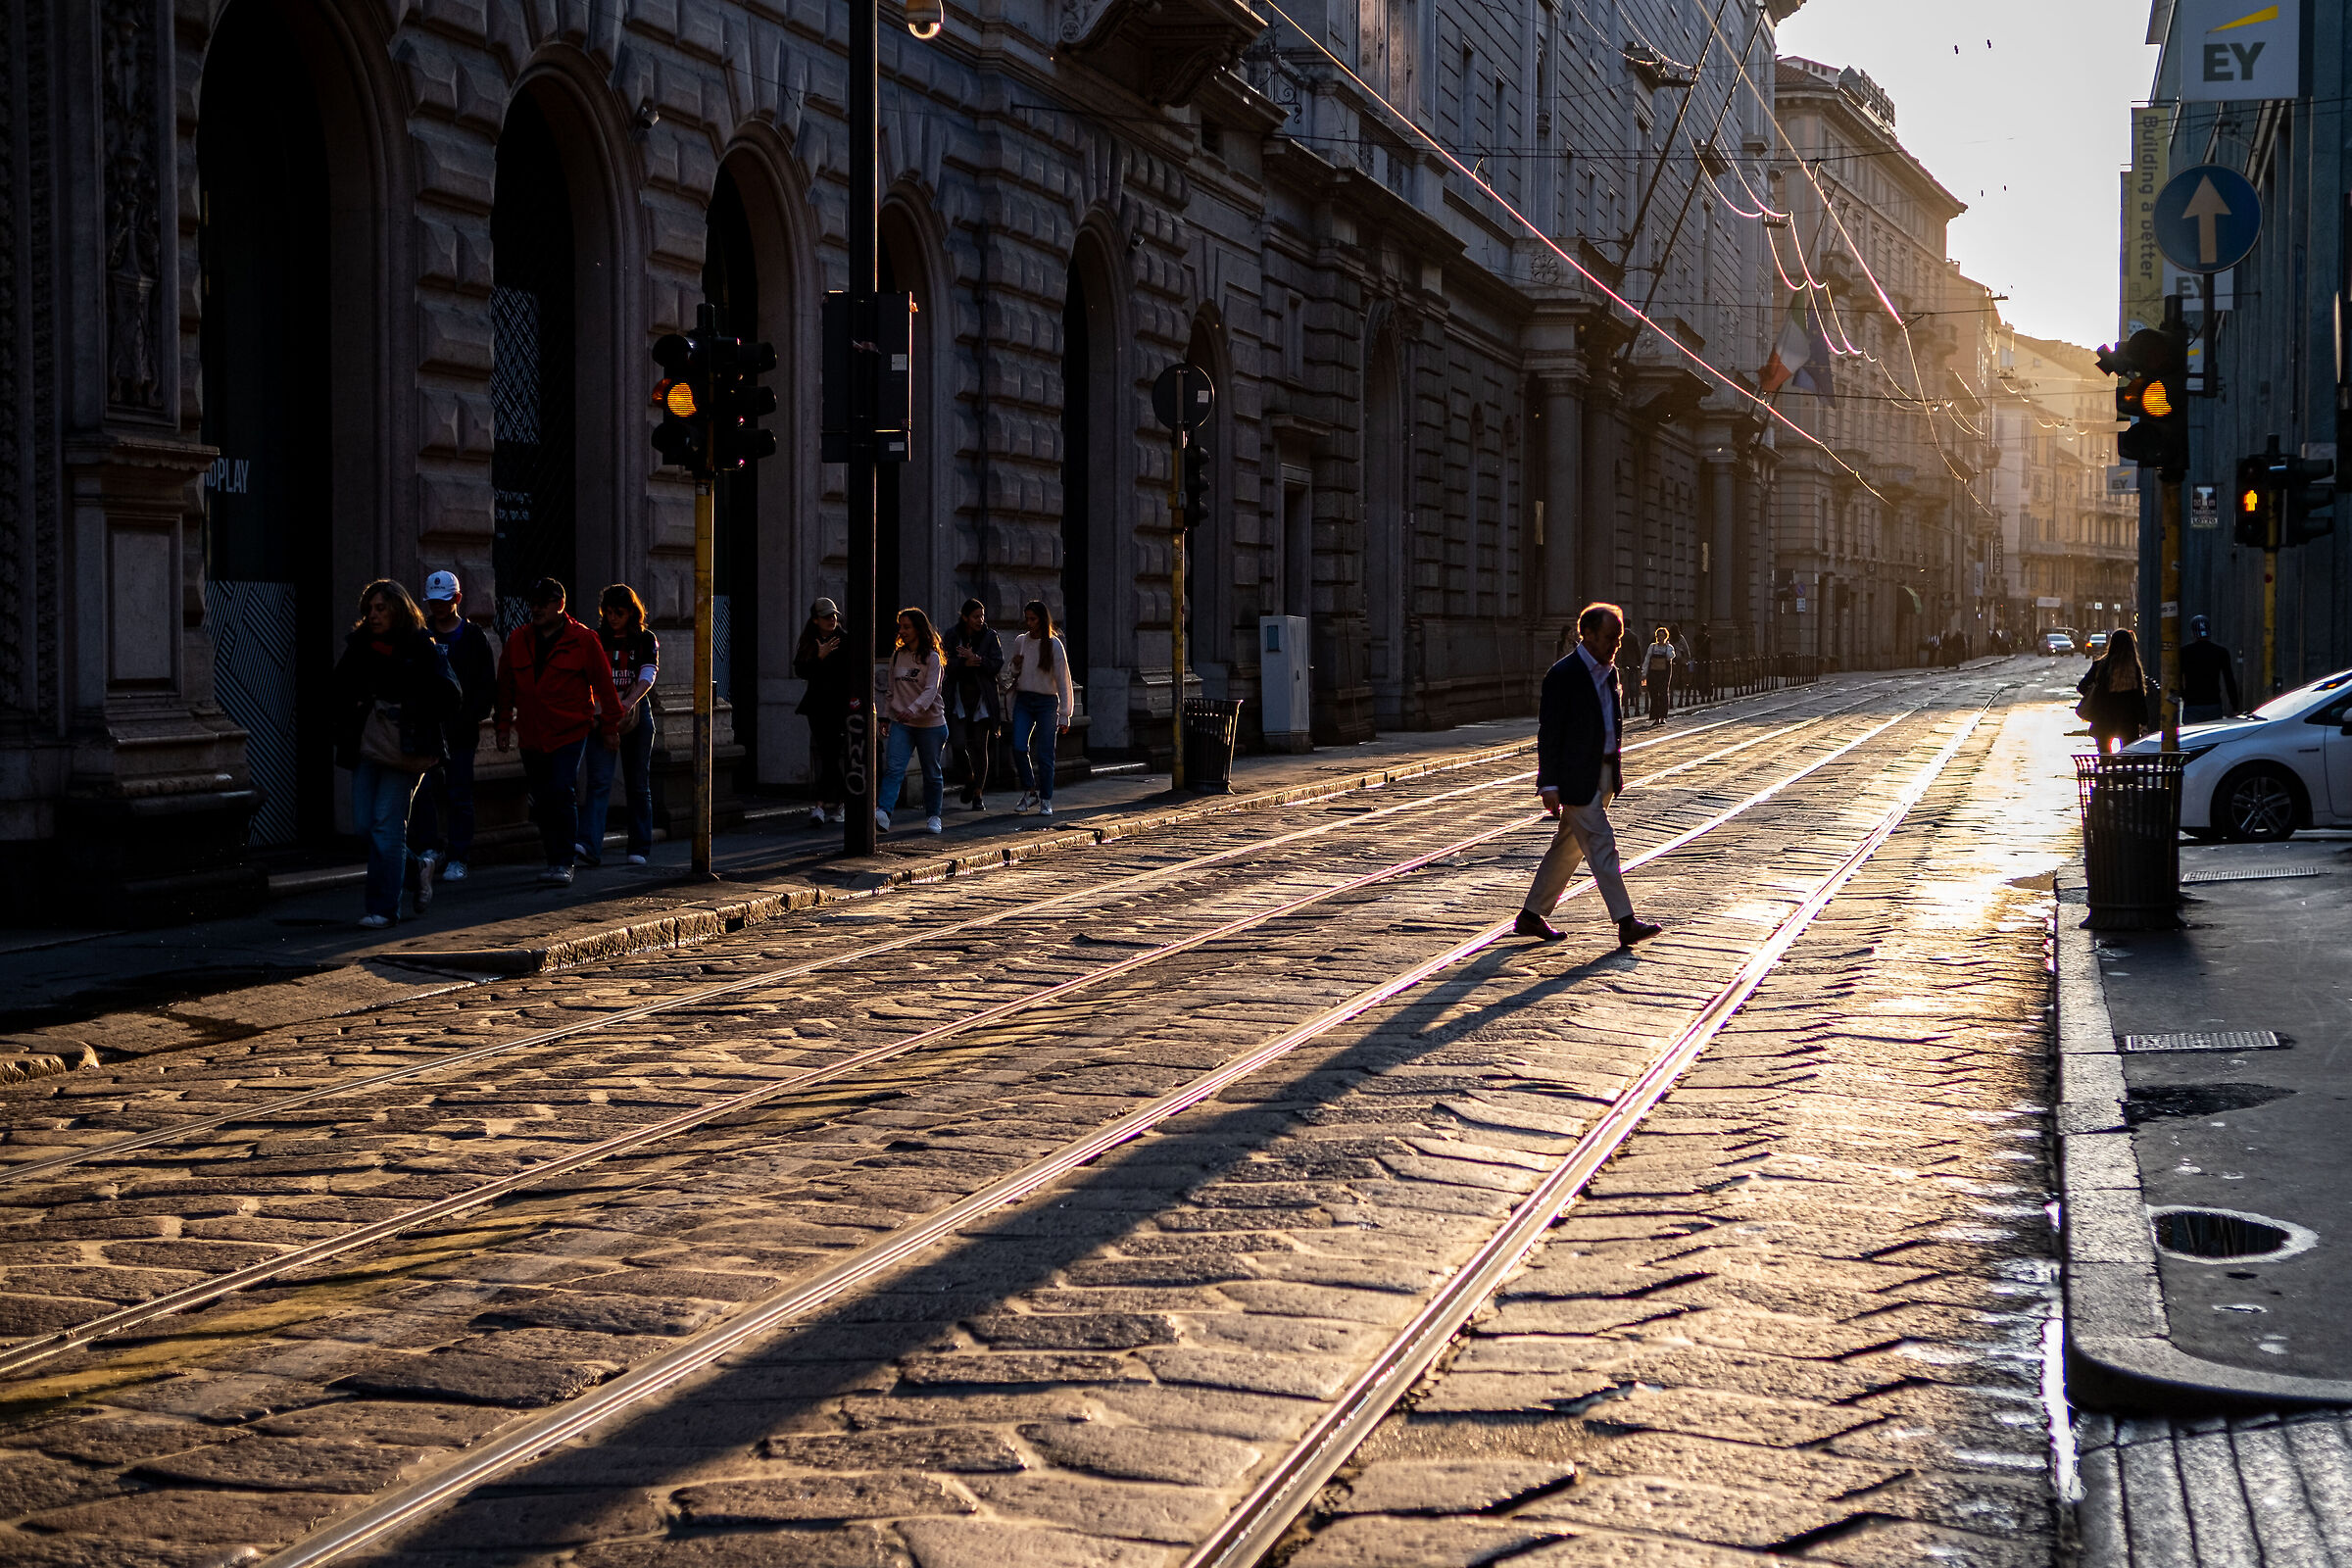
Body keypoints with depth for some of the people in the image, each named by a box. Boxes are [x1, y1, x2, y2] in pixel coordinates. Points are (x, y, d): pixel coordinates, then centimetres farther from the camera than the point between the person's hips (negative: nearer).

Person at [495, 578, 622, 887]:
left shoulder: (583, 640, -4)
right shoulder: (518, 640, 7)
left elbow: (603, 684, 1)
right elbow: (506, 685, 16)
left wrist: (611, 727, 3)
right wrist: (504, 725, 15)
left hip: (570, 732, -4)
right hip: (532, 736, 4)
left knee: (561, 795, -15)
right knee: (543, 803, 7)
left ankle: (564, 864, -10)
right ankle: (554, 859, 17)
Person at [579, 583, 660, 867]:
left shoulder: (646, 641, 4)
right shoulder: (596, 641, 10)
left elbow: (647, 676, -9)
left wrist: (629, 702, -27)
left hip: (636, 716, 0)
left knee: (638, 784, 6)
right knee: (599, 781, -13)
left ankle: (639, 848, 15)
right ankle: (589, 846, -25)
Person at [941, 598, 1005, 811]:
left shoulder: (990, 636, 2)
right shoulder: (952, 635, 3)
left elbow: (997, 665, -5)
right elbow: (947, 664, -4)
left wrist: (975, 658, -17)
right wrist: (964, 663, -21)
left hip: (983, 697, 0)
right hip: (959, 697, 0)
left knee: (980, 746, 0)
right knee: (958, 743, -8)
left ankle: (978, 794, 8)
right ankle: (969, 778, 21)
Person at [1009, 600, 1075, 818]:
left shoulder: (1053, 645, -4)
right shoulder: (1020, 642, 8)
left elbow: (1063, 680, -2)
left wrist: (1064, 716, -4)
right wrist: (1016, 667, -4)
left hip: (1047, 702, -3)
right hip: (1023, 700, 3)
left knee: (1044, 753, -4)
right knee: (1019, 747, -11)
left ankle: (1046, 801, 6)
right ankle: (1030, 792, 6)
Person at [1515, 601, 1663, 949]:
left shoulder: (1609, 672, 13)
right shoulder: (1563, 674, -13)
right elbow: (1549, 732, -14)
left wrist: (1617, 773, 18)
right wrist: (1550, 785, -17)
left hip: (1603, 775, 9)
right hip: (1577, 778, -9)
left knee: (1568, 848, 13)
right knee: (1601, 846, -9)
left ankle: (1532, 915, 22)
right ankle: (1626, 923, -9)